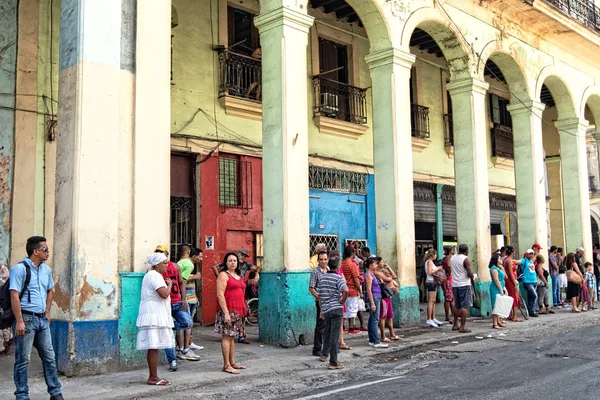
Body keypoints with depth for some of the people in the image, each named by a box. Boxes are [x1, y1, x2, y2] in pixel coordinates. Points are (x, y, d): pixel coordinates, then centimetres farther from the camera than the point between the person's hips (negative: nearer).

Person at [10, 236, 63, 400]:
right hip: (26, 319, -7)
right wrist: (19, 321, -20)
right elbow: (14, 296, -16)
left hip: (42, 319, 7)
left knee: (49, 357, 9)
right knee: (23, 360, 1)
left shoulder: (46, 269, 11)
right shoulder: (20, 269, -11)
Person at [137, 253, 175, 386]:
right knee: (154, 347, -7)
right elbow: (164, 294, -21)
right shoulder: (155, 276, -13)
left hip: (155, 316, 11)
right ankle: (153, 378, -4)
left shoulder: (151, 274, 20)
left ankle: (153, 377, 14)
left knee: (153, 347, 11)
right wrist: (170, 284, -7)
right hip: (154, 316, -11)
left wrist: (166, 283, 13)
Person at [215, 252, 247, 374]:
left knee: (232, 336, 13)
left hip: (238, 310, 8)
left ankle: (232, 362, 18)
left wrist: (243, 310, 17)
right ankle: (226, 365, -4)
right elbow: (220, 295, -14)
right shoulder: (223, 275, -7)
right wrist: (226, 313, -19)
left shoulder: (238, 275, 18)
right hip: (228, 310, -8)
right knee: (227, 336, -6)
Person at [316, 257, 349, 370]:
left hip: (325, 309, 6)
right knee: (335, 335, -3)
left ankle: (324, 354, 40)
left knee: (327, 332, 25)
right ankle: (333, 362, -2)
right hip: (336, 309, -6)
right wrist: (342, 301, -10)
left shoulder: (322, 277, 9)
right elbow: (346, 290, -28)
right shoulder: (338, 278, -10)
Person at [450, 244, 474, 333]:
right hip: (464, 285, -7)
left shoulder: (452, 258, 9)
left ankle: (455, 325, 23)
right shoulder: (465, 259, -12)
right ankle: (462, 327, -7)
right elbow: (470, 274, -16)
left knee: (457, 306, 17)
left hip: (454, 284, 7)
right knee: (465, 306, -4)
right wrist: (471, 277, 5)